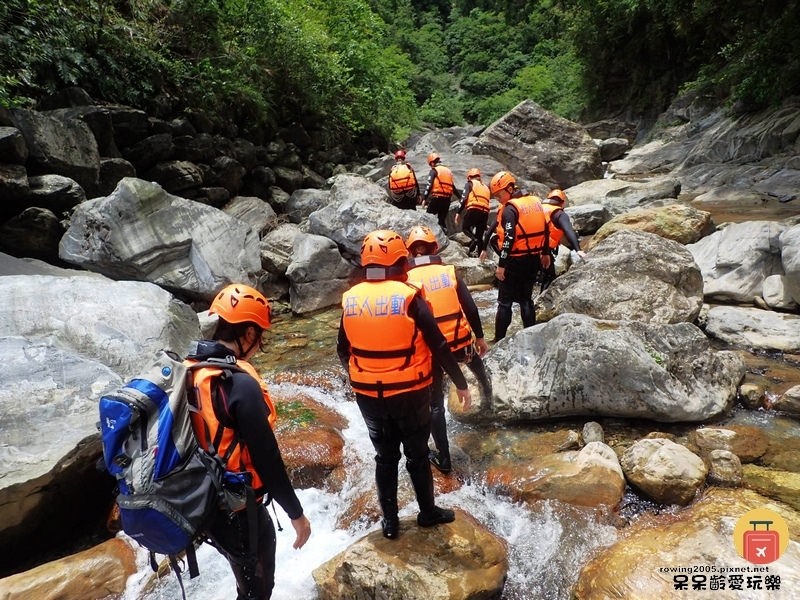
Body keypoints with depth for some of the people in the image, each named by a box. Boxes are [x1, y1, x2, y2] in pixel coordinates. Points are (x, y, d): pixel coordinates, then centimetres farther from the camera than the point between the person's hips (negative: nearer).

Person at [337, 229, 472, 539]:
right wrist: (461, 383, -1)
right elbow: (440, 347, -12)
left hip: (368, 395, 3)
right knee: (417, 454, 16)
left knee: (385, 457, 19)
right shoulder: (409, 296, -15)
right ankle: (428, 512, 33)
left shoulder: (350, 299, -3)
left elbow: (342, 351, 7)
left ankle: (390, 520, 29)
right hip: (410, 393, -3)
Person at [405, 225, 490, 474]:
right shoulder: (450, 271, -2)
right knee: (474, 359, 39)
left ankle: (443, 458, 20)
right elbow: (470, 309, -1)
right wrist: (479, 337, 12)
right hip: (460, 342, 3)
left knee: (435, 404, 13)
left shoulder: (407, 280, -7)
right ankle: (486, 388, 69)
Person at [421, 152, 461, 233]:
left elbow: (429, 185, -11)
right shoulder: (448, 171, 19)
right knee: (442, 219, 13)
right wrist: (460, 197, 32)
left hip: (436, 198, -6)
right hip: (447, 199, 6)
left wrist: (424, 199, -14)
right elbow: (453, 187, 22)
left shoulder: (434, 171, 0)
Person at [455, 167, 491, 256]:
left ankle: (473, 239, -15)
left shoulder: (470, 184, 13)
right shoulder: (486, 187, 30)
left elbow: (464, 199, -1)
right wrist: (486, 220, 26)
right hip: (485, 212, 5)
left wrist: (458, 213, -1)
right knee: (480, 236, 11)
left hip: (474, 210, -5)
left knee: (465, 227, 13)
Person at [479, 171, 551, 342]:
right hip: (533, 259, 7)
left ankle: (499, 339, 6)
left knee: (505, 301, 2)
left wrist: (501, 265, -19)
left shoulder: (510, 209, -15)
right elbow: (544, 230, 14)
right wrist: (545, 253, 22)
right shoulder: (535, 201, 9)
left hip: (515, 261, -7)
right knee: (526, 299, 16)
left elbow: (509, 239, -22)